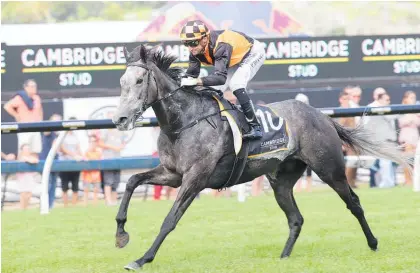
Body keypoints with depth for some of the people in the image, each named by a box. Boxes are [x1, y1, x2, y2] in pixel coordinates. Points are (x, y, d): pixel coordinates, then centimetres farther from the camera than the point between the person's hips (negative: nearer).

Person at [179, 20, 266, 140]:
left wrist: (196, 81, -63)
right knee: (215, 90, -3)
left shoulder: (221, 46, -43)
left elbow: (221, 77, -52)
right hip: (235, 60, 8)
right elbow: (191, 74, -14)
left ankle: (255, 127, -24)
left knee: (235, 84, -29)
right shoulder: (195, 50, -19)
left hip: (253, 53, -8)